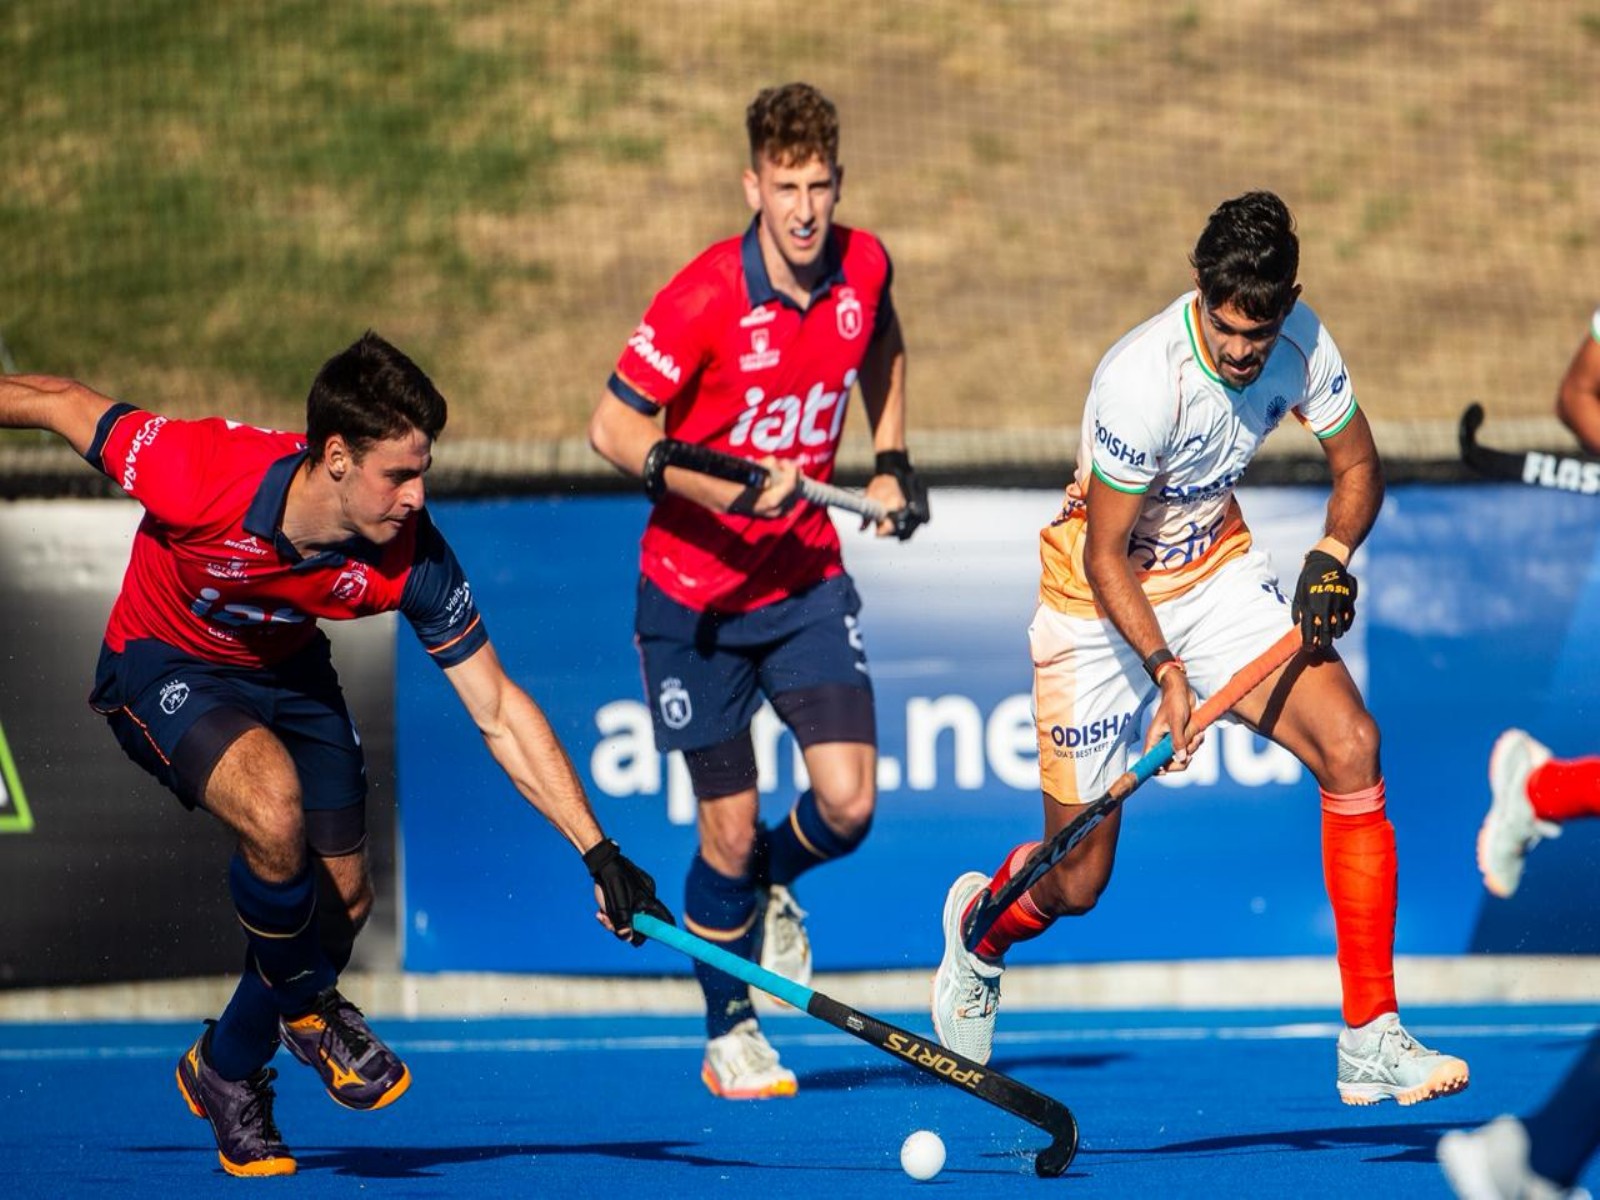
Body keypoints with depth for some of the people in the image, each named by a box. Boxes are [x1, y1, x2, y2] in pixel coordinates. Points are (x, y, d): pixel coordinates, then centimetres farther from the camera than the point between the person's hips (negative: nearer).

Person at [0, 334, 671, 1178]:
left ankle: (228, 1068, 29)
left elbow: (499, 715, -18)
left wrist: (597, 852, -23)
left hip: (288, 676, 4)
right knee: (273, 809, -30)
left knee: (343, 899, 0)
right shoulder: (201, 477, -38)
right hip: (162, 670, -4)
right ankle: (308, 1009, 0)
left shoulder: (410, 557, -27)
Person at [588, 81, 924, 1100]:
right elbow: (613, 426, -18)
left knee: (849, 802, -11)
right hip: (696, 593, -4)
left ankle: (772, 886, 26)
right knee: (728, 831, 1)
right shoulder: (706, 297, -20)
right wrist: (720, 488, -29)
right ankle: (730, 1036, 23)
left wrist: (891, 460, 10)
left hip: (808, 578, 4)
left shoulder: (865, 266, -5)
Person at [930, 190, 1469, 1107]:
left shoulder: (1302, 343, -15)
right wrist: (1166, 671, -33)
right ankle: (979, 924, 43)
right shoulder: (1143, 380, -31)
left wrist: (1332, 555, -17)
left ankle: (1371, 1038, -15)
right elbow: (1105, 555, -23)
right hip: (1102, 604, -5)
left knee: (1352, 745, -19)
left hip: (1220, 570, 5)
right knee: (1075, 884, 2)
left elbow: (1358, 465, 2)